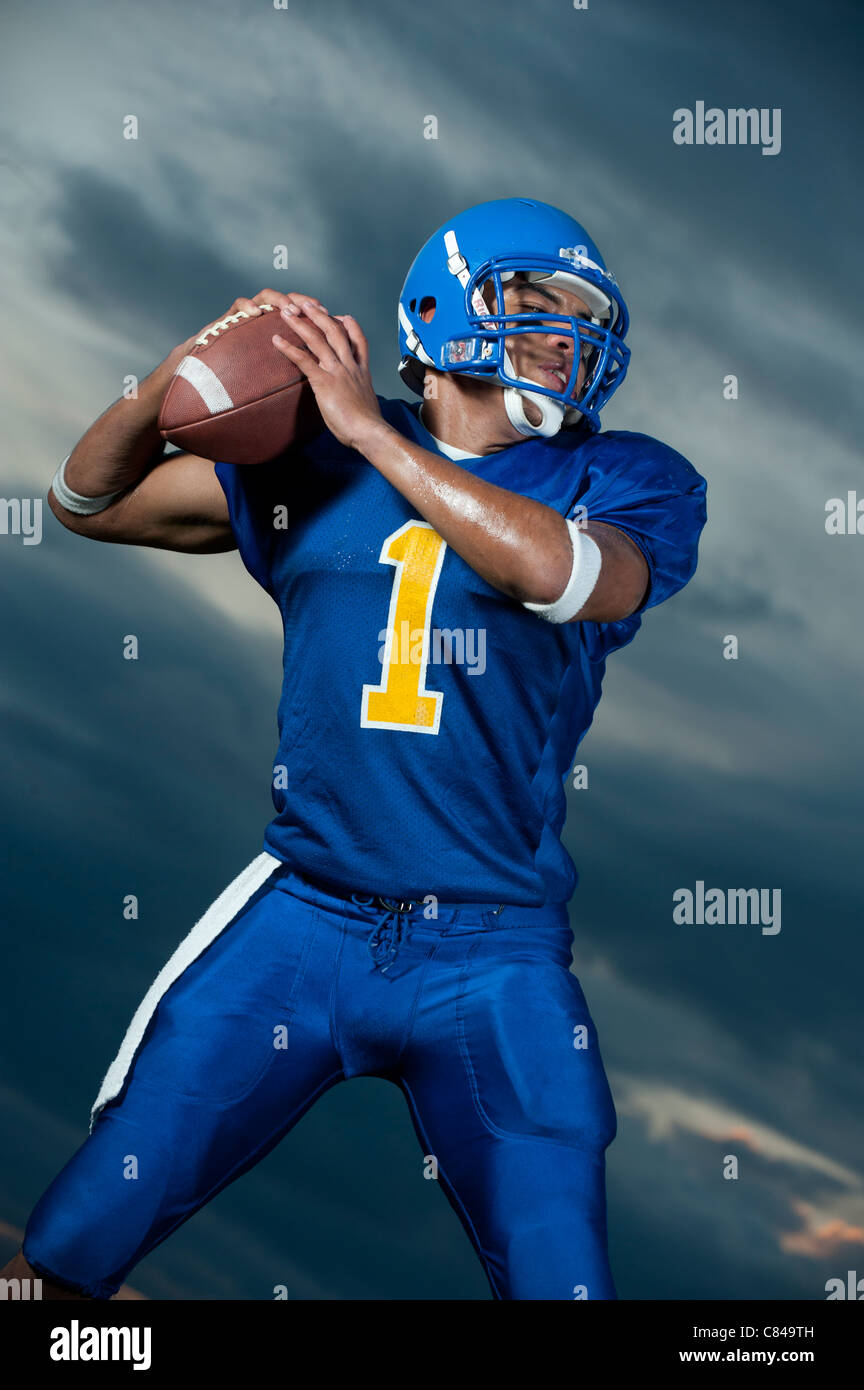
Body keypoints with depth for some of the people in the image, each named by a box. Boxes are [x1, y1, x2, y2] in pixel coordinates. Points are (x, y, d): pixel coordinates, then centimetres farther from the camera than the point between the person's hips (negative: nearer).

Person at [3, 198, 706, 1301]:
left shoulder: (625, 481, 3)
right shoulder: (312, 458, 8)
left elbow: (563, 574, -20)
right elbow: (90, 502, 15)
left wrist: (370, 430, -15)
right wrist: (177, 379, -5)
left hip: (495, 960, -1)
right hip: (299, 918, 1)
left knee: (560, 1276, 4)